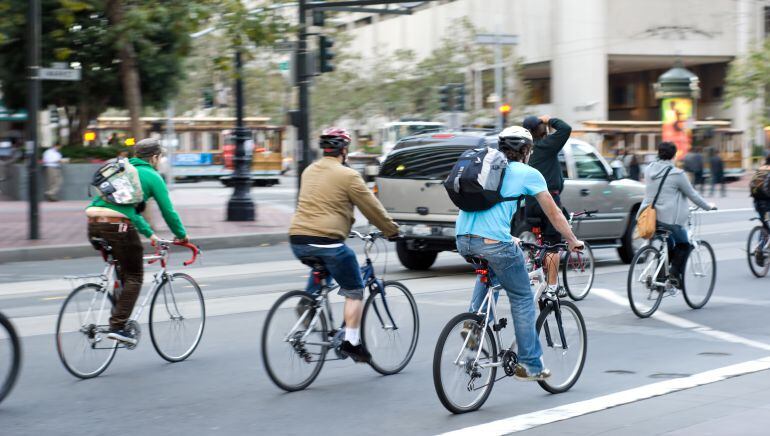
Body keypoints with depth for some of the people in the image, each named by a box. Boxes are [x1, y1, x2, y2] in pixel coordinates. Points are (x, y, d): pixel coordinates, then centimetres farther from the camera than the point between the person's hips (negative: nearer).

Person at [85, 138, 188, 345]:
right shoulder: (152, 176, 7)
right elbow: (168, 211, 7)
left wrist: (149, 233, 42)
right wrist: (181, 235, 22)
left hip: (94, 225, 7)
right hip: (118, 226, -7)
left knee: (121, 271, 25)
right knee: (134, 277, 4)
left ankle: (118, 317, 20)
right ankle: (118, 326, -7)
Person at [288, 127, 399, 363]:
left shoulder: (309, 171, 17)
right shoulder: (347, 175, -4)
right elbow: (371, 207, 1)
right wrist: (392, 230, 15)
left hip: (298, 240, 6)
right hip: (327, 240, -6)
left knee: (320, 268, 36)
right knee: (354, 292, 7)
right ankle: (351, 342, 1)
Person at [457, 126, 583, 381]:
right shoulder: (528, 174, 10)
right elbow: (554, 214, 16)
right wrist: (573, 241, 30)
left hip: (463, 239, 6)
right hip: (493, 241, -6)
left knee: (490, 271, 38)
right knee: (523, 299, 11)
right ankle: (530, 365, 12)